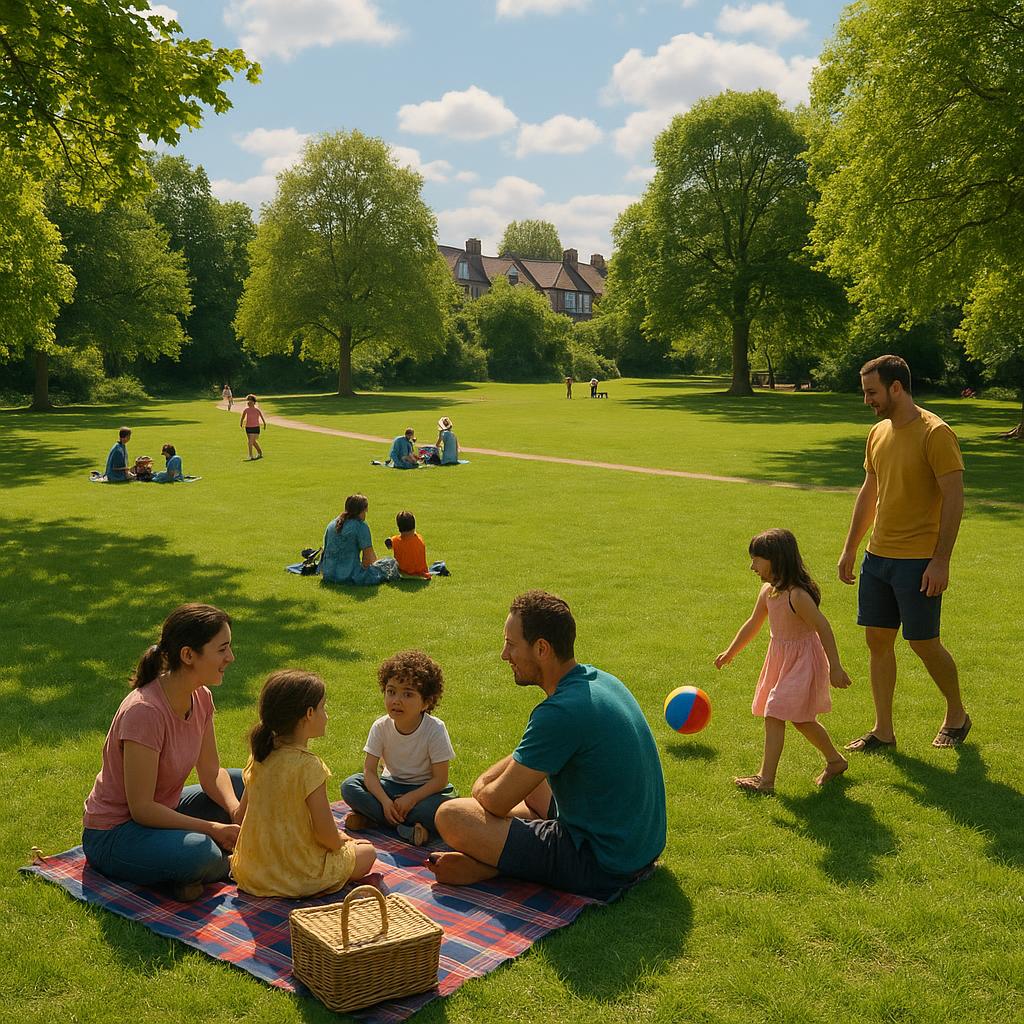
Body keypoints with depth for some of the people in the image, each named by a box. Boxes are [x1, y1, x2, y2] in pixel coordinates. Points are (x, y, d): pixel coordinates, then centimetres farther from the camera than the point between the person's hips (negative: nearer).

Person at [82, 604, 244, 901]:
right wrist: (212, 828, -24)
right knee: (197, 852, -36)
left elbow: (212, 774, 2)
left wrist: (237, 812, -16)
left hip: (163, 812, 9)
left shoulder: (200, 697, -5)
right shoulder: (144, 711, -30)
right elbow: (141, 808, -26)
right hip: (113, 835, -9)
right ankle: (223, 866, -3)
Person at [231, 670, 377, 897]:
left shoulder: (258, 757, -1)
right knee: (367, 852, 11)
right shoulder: (309, 765, -22)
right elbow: (326, 833, -19)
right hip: (298, 876, -7)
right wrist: (341, 842, 4)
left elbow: (241, 817, 7)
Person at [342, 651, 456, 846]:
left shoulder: (435, 729, -19)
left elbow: (440, 779, -18)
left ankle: (371, 818, -26)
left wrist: (411, 798, -27)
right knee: (349, 786, -20)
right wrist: (385, 801, -26)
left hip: (424, 789, -3)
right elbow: (369, 770, -11)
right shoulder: (381, 727, -11)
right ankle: (406, 828, -26)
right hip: (391, 785, 3)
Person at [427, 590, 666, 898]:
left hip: (600, 869, -10)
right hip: (645, 847, 10)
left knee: (450, 816, -14)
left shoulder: (561, 711, -25)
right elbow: (530, 753, 20)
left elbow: (498, 802, -15)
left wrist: (481, 792, 7)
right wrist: (485, 782, 10)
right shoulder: (599, 680, 4)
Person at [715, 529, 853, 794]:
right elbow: (753, 624, 15)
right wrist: (730, 653, 23)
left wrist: (835, 667, -18)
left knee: (774, 715, -12)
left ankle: (766, 779, -7)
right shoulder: (767, 591, 1)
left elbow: (823, 628, -20)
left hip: (802, 661, -9)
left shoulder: (797, 596, -25)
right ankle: (835, 761, 37)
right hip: (781, 658, 9)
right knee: (801, 720, 18)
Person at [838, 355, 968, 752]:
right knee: (877, 640, 8)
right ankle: (883, 732, 17)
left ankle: (957, 716, 27)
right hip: (877, 555, 7)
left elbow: (954, 499, -16)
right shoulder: (878, 433, 10)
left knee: (923, 642, 2)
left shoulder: (935, 433, -14)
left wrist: (941, 561, -19)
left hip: (919, 561, -7)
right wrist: (849, 548, 17)